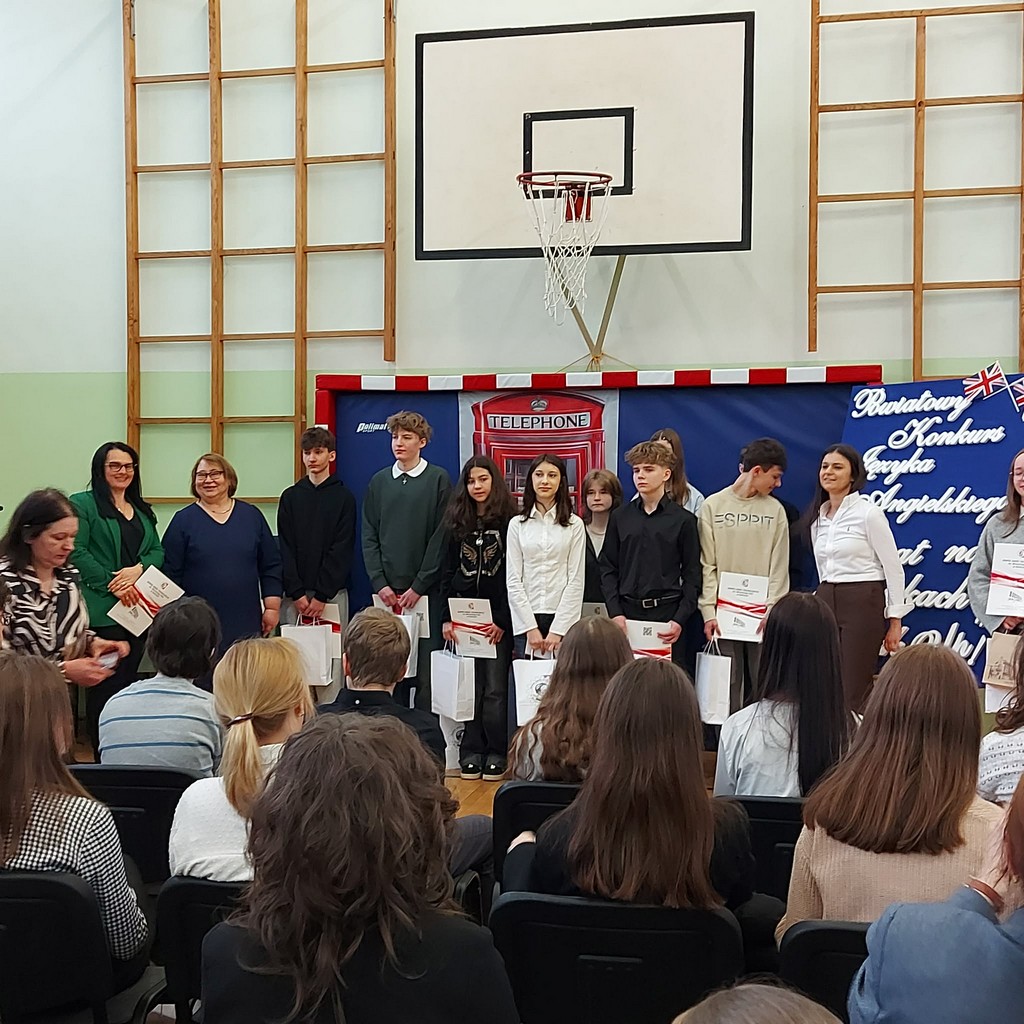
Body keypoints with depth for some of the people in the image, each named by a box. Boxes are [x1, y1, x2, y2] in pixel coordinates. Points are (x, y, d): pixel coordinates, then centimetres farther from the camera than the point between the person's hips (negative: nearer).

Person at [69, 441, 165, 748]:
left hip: (139, 606, 7)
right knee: (106, 684, -6)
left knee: (129, 678, 10)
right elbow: (77, 552, -12)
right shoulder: (83, 504, -2)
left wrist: (138, 569, -8)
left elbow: (158, 551, 13)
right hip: (102, 609, -7)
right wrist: (112, 583, -17)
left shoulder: (142, 510, 20)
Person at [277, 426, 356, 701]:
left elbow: (342, 550, -3)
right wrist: (297, 593, -6)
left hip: (332, 593, -2)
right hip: (294, 593, 2)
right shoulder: (290, 496, 10)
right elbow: (285, 548, 4)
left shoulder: (344, 497, 4)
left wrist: (322, 595, -10)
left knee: (331, 659, -4)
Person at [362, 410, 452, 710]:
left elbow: (441, 537, -5)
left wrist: (418, 586, -9)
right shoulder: (379, 481, 11)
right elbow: (369, 536, 9)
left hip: (425, 591, -3)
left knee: (425, 670, -3)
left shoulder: (439, 479, 1)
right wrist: (380, 583, -2)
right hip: (386, 592, 3)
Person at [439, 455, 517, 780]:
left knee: (495, 687, -2)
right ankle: (471, 753, 11)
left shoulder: (509, 522, -2)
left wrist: (502, 619, -11)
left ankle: (496, 754, 7)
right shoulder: (457, 522, 10)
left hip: (497, 618, -3)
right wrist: (446, 617, 3)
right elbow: (448, 573, 11)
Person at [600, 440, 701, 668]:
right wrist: (615, 612, -3)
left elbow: (692, 574, 2)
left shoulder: (684, 520, 3)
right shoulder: (620, 517, 9)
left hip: (667, 614, -2)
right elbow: (608, 568, 8)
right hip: (627, 613, 2)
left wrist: (680, 619, -8)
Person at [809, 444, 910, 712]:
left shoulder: (868, 512, -7)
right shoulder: (818, 517, 13)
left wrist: (895, 621, -9)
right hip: (826, 603, 7)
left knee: (855, 692, -6)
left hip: (863, 603, -6)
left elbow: (893, 567, -7)